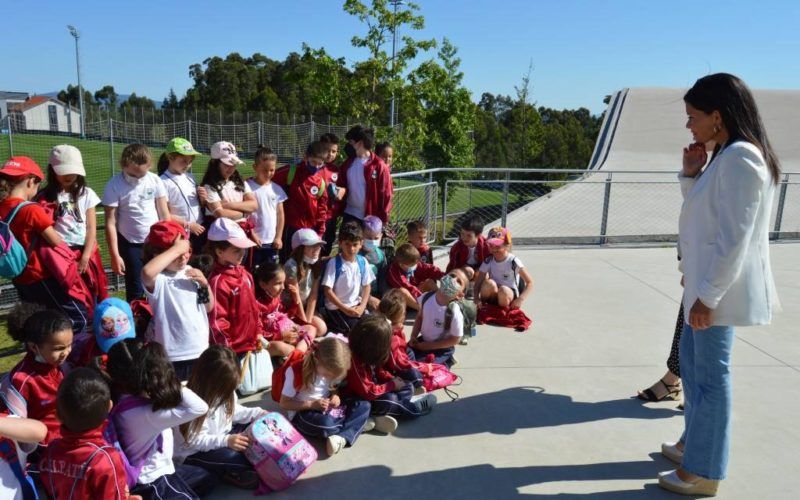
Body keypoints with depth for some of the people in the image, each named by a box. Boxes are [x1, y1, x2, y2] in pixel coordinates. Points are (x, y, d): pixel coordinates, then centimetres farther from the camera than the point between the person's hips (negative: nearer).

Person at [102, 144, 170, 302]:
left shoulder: (155, 181, -5)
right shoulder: (114, 185, -12)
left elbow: (164, 214, 1)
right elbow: (111, 223, -11)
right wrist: (115, 255, -14)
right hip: (130, 244, -2)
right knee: (135, 291, 3)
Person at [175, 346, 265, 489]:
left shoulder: (223, 391, -4)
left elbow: (233, 411, 11)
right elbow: (194, 440, -29)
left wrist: (258, 414, -3)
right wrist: (226, 441, -39)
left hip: (222, 437, 9)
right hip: (194, 453, -9)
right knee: (230, 456, -36)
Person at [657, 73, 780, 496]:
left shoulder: (740, 157, -19)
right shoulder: (724, 155, 12)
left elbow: (735, 238, -22)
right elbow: (704, 213, 19)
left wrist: (708, 296, -21)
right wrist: (690, 174, 4)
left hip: (720, 288, -10)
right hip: (708, 281, 10)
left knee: (710, 375, 1)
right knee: (692, 361, 21)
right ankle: (693, 442, 38)